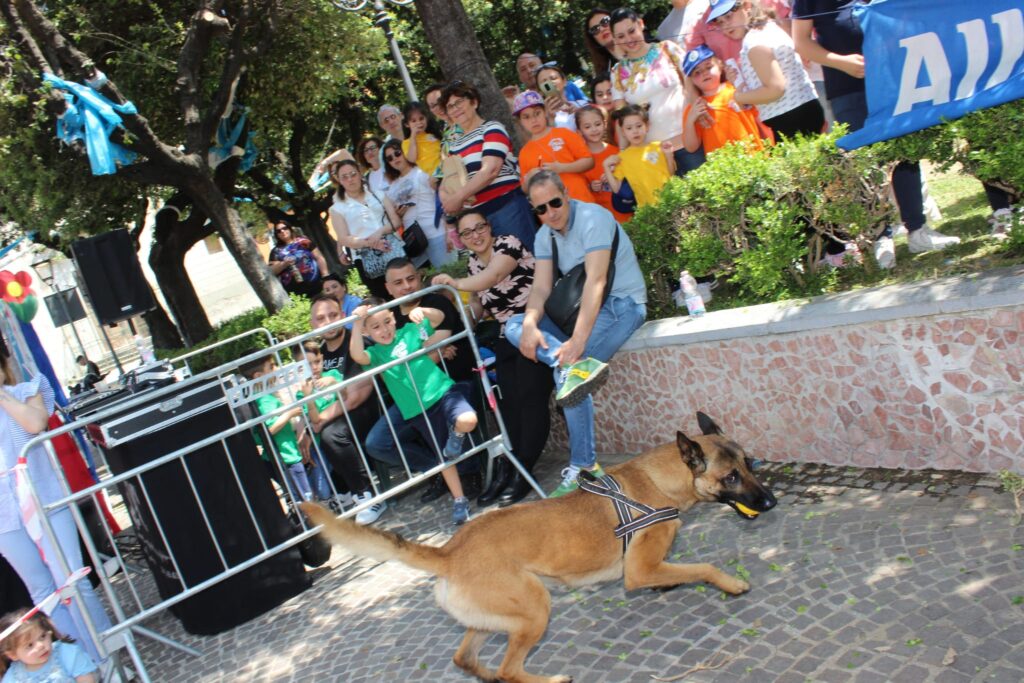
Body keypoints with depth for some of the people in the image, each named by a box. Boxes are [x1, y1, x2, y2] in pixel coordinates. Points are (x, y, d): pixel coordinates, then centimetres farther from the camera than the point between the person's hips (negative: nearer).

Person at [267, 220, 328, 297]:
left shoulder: (304, 241, 8)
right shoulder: (276, 251, 12)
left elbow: (319, 258, 6)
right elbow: (272, 271, 5)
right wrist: (284, 264, -12)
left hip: (315, 283, 0)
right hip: (294, 289, 0)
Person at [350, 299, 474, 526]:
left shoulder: (409, 331, 7)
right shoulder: (375, 353, 4)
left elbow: (439, 317, 7)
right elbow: (356, 355, -19)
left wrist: (421, 311, -12)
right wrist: (357, 322, -25)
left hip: (442, 392, 0)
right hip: (418, 411, 1)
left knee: (467, 421, -29)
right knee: (444, 454, 7)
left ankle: (456, 432, 7)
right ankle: (460, 501, 22)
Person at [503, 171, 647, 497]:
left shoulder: (592, 218, -18)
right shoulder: (545, 236, 5)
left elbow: (596, 281, -27)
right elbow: (541, 288, -4)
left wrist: (578, 339, -36)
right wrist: (529, 325, -26)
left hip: (622, 303, -8)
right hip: (577, 307, 8)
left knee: (568, 369, -28)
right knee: (514, 326, -12)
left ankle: (582, 466, -18)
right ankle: (576, 365, -35)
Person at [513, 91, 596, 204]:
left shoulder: (563, 134, 1)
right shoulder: (524, 153, 5)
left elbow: (589, 161, -2)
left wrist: (561, 168, -15)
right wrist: (529, 180, -8)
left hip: (581, 201, -1)